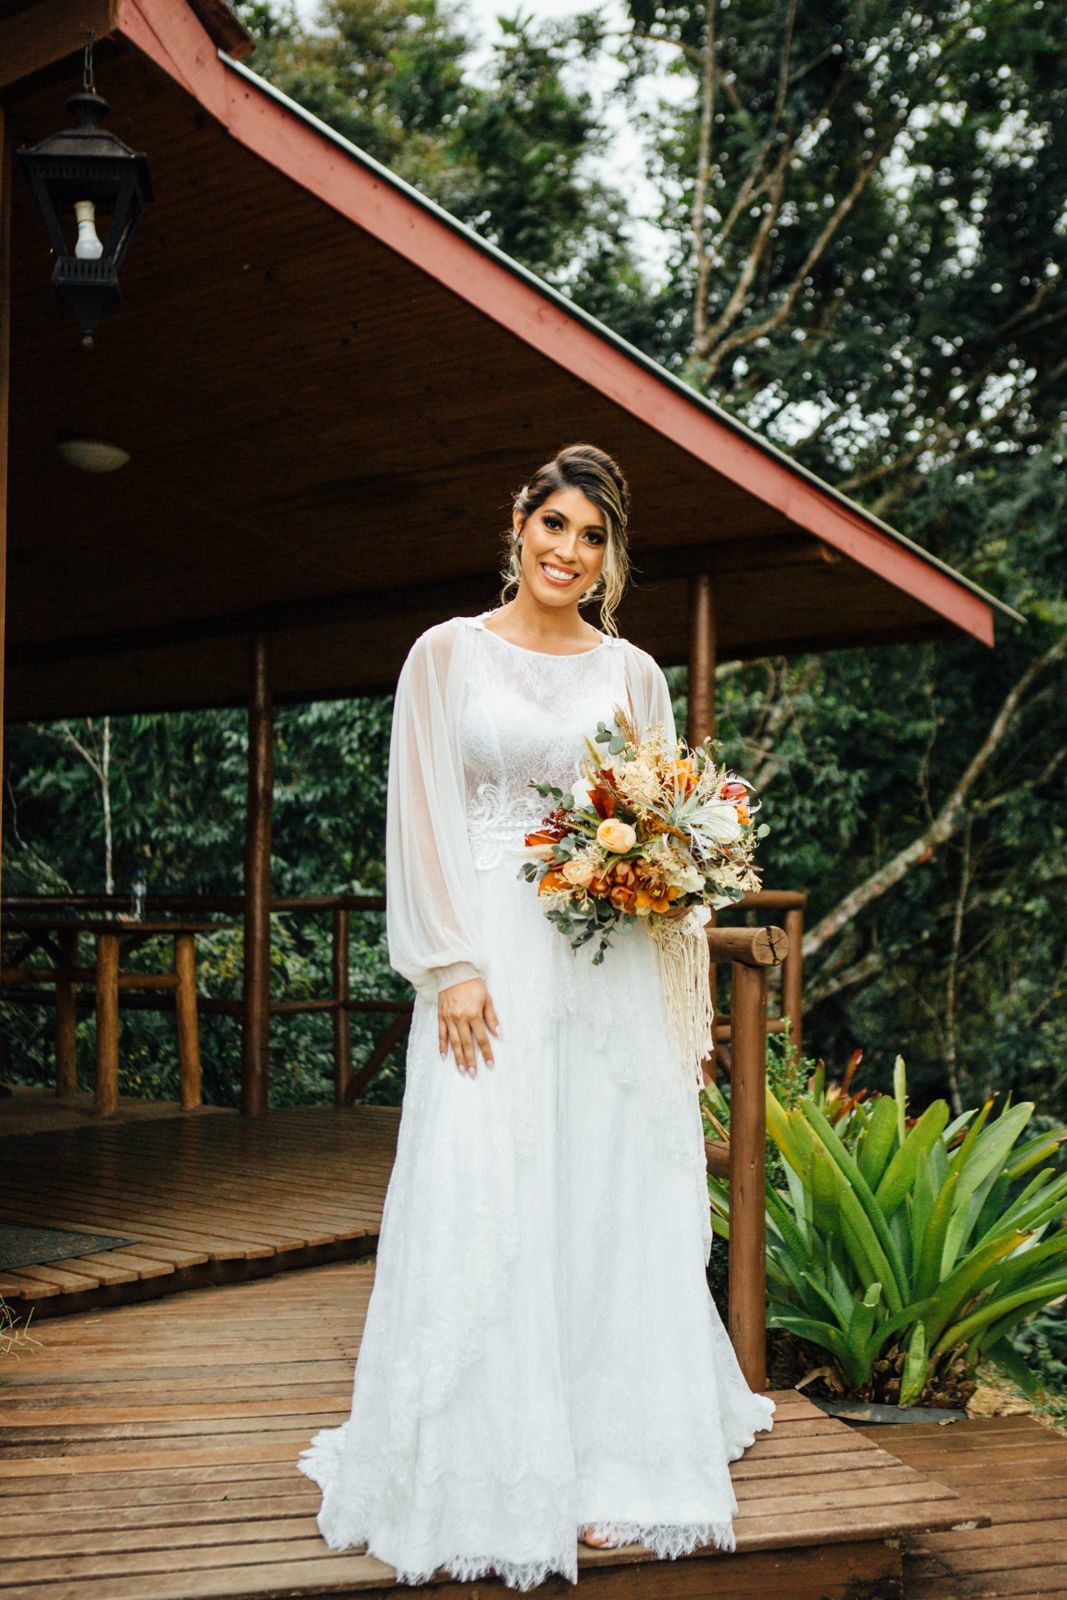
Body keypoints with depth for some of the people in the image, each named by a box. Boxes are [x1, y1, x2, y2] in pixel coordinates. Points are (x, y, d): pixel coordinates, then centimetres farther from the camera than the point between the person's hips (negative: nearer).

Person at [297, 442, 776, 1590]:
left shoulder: (632, 673, 12)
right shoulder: (447, 654, 4)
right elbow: (423, 817, -2)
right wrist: (454, 967, -11)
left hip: (608, 973, 3)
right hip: (491, 956, -3)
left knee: (610, 1206, 3)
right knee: (483, 1208, -3)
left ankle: (606, 1461, 13)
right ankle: (491, 1488, 6)